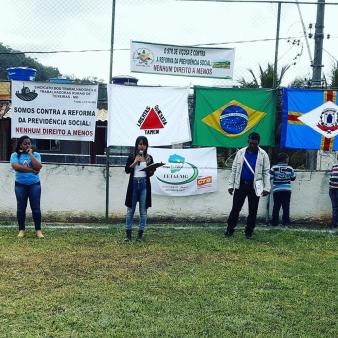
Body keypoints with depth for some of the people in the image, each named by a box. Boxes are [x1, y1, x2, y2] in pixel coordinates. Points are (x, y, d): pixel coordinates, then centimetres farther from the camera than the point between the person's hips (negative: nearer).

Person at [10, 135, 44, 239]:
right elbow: (16, 166, -16)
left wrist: (30, 154, -9)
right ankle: (21, 230, 13)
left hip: (34, 184, 0)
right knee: (21, 208, 5)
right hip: (20, 185, 0)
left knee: (36, 208, 0)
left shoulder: (35, 154, 4)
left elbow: (38, 167, -11)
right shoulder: (15, 155, 1)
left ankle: (38, 230, 5)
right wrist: (32, 170, -14)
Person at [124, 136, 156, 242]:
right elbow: (127, 170, -4)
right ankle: (128, 234, 9)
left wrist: (152, 171, -11)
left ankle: (140, 234, 9)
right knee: (130, 210, 3)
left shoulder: (149, 158, 7)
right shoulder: (132, 157, 4)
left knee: (143, 211, 3)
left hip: (144, 185, 1)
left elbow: (150, 174, 10)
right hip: (134, 184, -1)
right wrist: (135, 162, -14)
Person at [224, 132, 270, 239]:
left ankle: (249, 232, 17)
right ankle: (230, 230, 11)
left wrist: (267, 188, -9)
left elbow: (266, 172, -2)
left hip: (254, 186, -1)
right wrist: (231, 185, 1)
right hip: (240, 185, 1)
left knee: (253, 211, 7)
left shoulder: (263, 154, -2)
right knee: (235, 208, 4)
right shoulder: (240, 152, 3)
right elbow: (234, 169, 5)